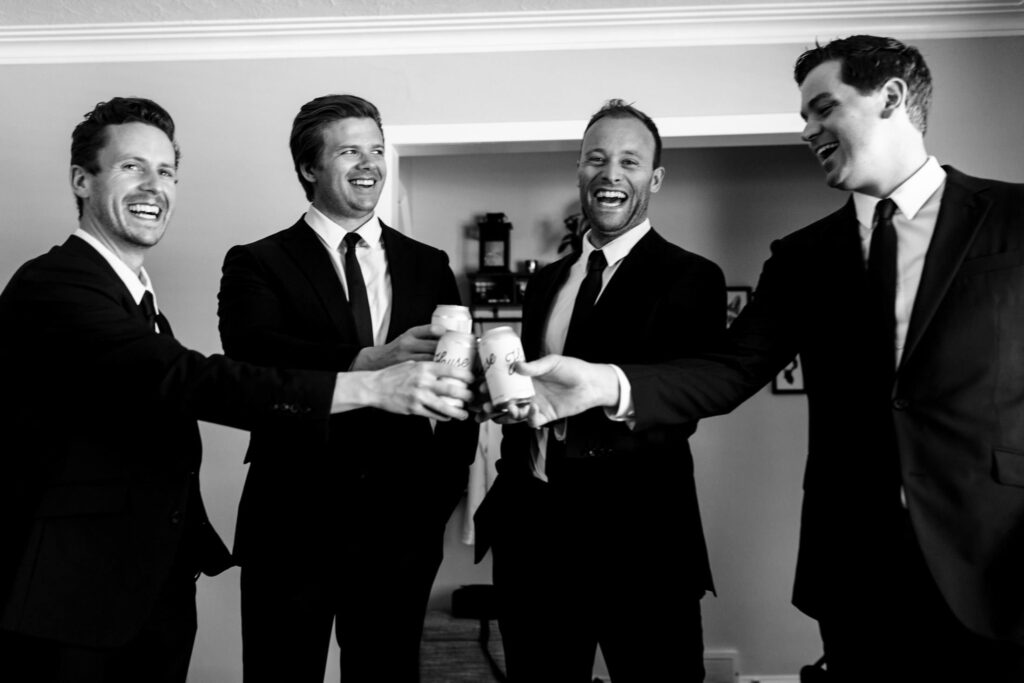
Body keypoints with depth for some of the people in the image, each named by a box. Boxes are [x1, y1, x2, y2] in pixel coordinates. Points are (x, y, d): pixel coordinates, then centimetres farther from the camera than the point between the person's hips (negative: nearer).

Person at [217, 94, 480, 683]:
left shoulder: (428, 265, 11)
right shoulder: (257, 264, 1)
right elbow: (252, 352, -18)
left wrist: (447, 487, -3)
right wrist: (364, 362, -32)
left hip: (402, 523, 3)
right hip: (293, 519, -2)